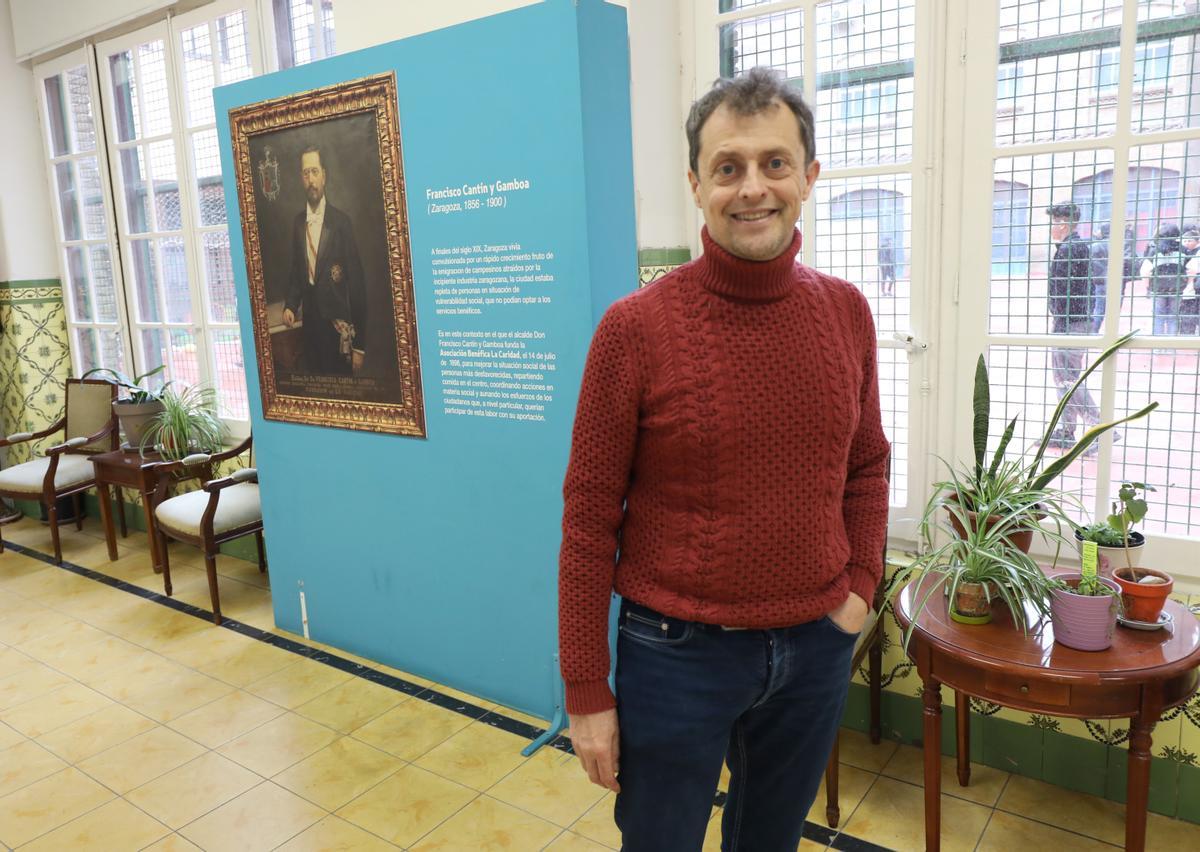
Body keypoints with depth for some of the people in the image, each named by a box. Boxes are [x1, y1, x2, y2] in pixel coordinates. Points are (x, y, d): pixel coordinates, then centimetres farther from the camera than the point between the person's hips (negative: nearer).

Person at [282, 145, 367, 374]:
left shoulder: (341, 221, -9)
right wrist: (290, 306, -2)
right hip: (309, 323, 5)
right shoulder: (297, 222, 8)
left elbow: (356, 282, -9)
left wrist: (359, 344, -11)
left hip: (338, 326, -5)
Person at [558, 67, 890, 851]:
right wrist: (587, 693, -8)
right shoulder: (635, 328, -14)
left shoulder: (847, 312, -2)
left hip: (816, 648, 4)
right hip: (676, 653, -3)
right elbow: (590, 519, -11)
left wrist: (861, 583, 1)